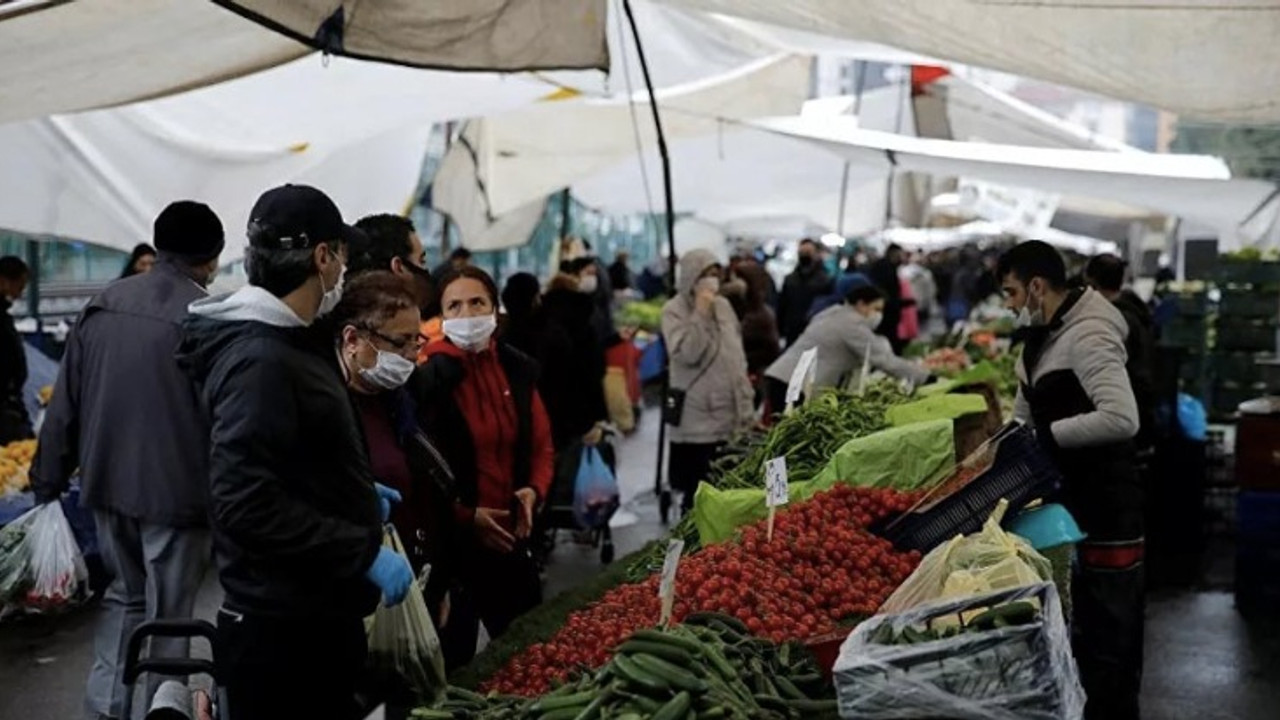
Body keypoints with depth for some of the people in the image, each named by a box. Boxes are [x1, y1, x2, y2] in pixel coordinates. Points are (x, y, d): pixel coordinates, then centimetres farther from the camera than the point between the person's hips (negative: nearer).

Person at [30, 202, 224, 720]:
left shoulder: (103, 304, 3)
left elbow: (65, 403, 7)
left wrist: (49, 480, 14)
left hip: (108, 481, 6)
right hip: (174, 489, -6)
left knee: (125, 593, 24)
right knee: (167, 612, 8)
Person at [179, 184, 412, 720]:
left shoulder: (286, 344, 13)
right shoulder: (260, 359, -20)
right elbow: (248, 504, -28)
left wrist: (355, 495, 22)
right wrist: (365, 552, -24)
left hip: (318, 615, 10)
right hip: (283, 630, -10)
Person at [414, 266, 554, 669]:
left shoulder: (517, 368, 4)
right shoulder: (428, 379, -13)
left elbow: (541, 443, 12)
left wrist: (534, 491, -5)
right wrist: (465, 517, -17)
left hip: (511, 537, 5)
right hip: (451, 539, -5)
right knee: (455, 659, 9)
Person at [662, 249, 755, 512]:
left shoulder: (724, 306, 12)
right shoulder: (674, 310, -4)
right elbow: (686, 354, -18)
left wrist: (746, 404, 14)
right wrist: (700, 314, -17)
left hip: (730, 414, 5)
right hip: (696, 419, -5)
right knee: (697, 491, -4)